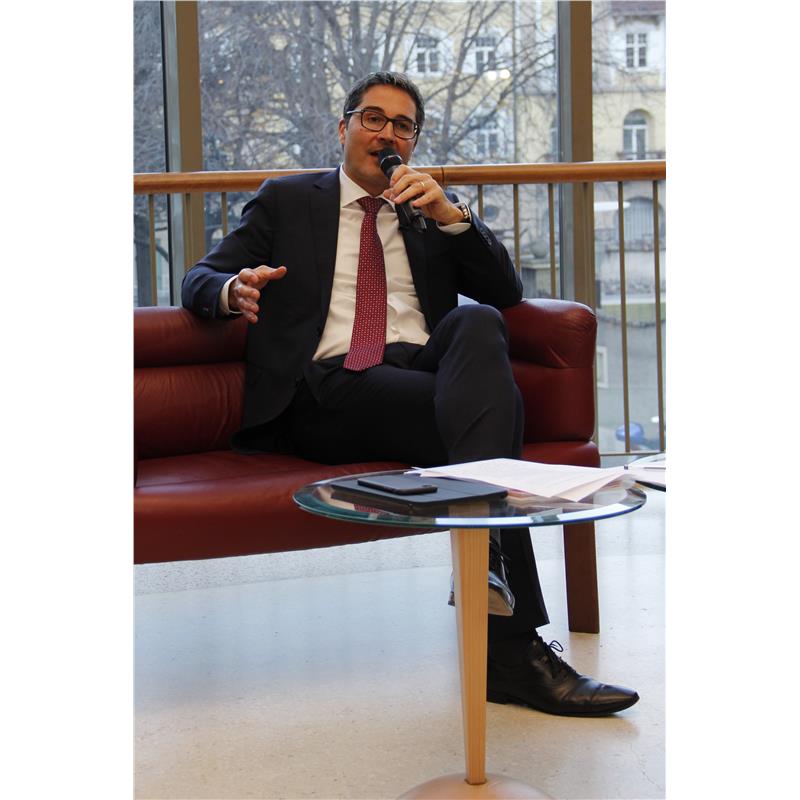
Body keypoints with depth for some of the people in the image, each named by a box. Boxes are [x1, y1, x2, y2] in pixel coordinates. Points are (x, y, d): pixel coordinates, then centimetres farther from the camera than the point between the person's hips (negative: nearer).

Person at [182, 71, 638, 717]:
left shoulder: (435, 209, 27)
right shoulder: (286, 201, 22)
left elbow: (505, 293, 14)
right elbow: (200, 279, 13)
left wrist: (451, 215, -2)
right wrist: (233, 290, -14)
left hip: (425, 370, 3)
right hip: (330, 390, -3)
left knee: (480, 323, -33)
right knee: (493, 403, -31)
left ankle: (481, 561, -46)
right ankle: (508, 643, -40)